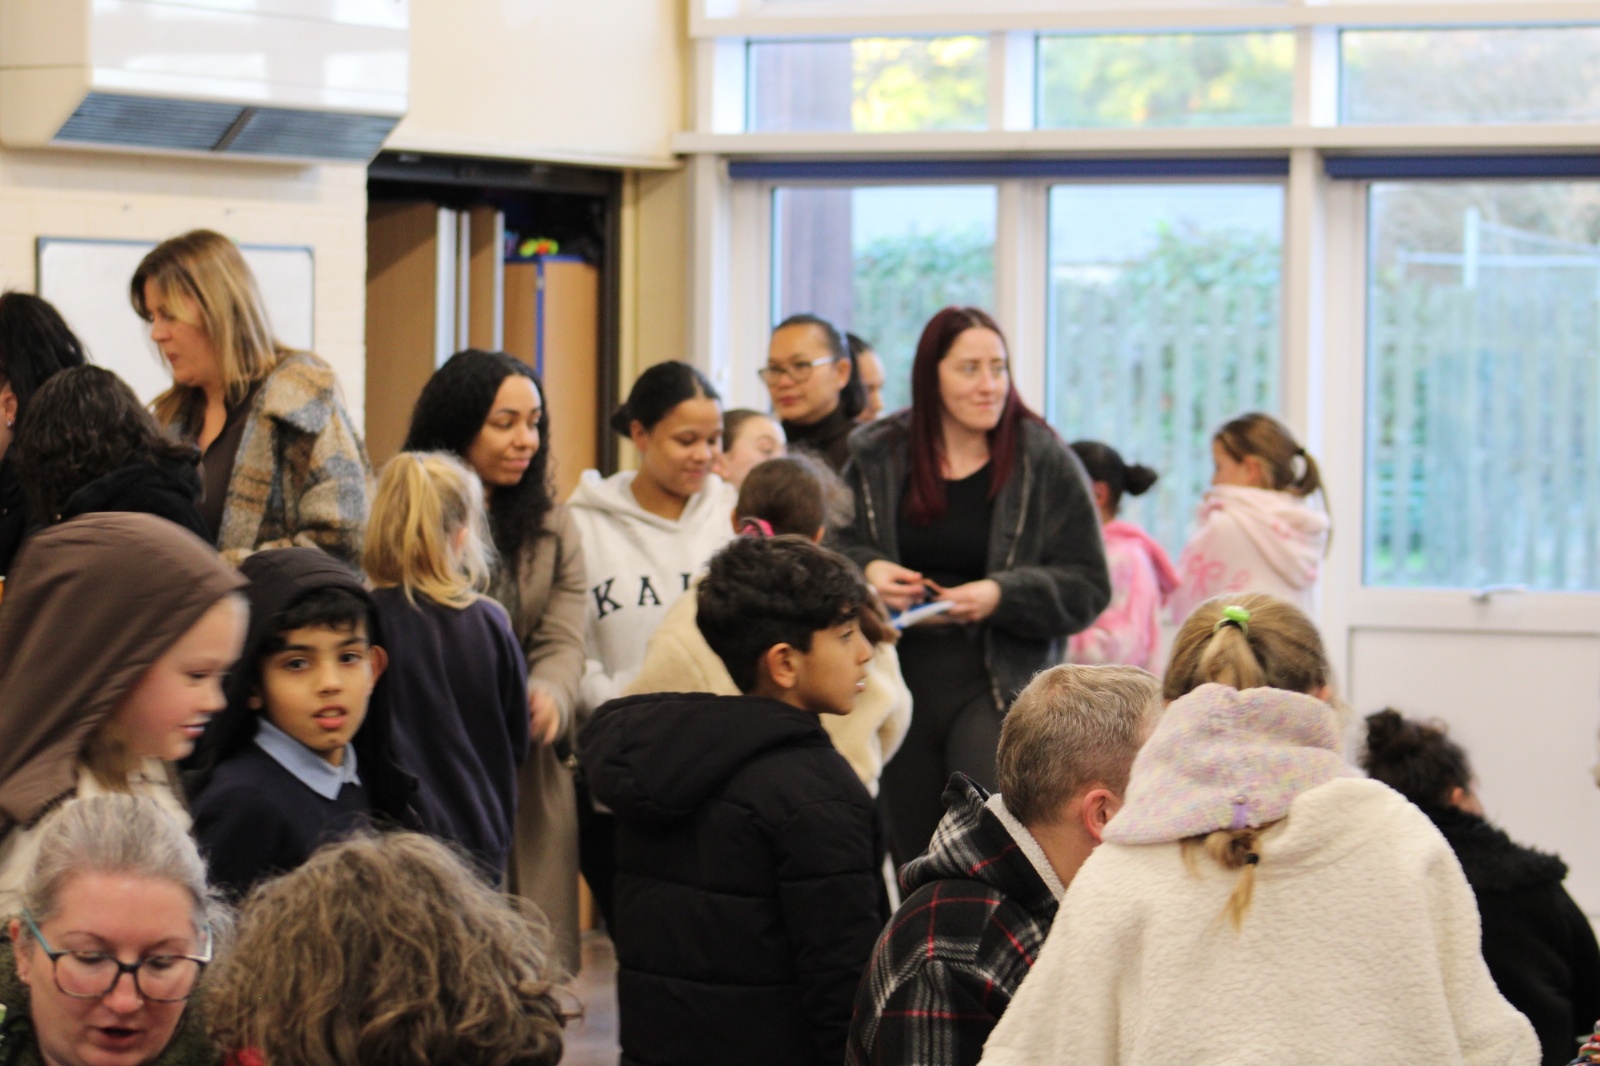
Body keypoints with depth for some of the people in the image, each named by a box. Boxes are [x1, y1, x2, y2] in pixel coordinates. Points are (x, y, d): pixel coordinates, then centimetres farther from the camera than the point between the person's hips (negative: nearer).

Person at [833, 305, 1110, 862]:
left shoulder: (1045, 462, 1)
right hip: (899, 681, 3)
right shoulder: (877, 457, 7)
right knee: (910, 852, 9)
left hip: (997, 688, -3)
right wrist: (866, 572, -10)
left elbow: (1087, 587, -2)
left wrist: (1002, 596, -18)